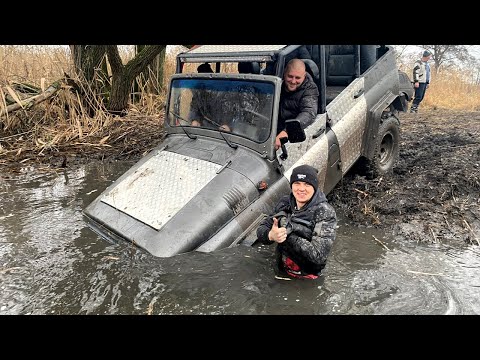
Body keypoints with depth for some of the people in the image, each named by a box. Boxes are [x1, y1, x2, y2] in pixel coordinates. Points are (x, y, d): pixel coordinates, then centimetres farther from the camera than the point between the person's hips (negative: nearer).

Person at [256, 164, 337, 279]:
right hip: (282, 271, 3)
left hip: (306, 278, -3)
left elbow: (319, 255, -25)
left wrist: (287, 235, -28)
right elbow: (261, 229, -2)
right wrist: (271, 235, -25)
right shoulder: (285, 203, -2)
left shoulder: (325, 212, -17)